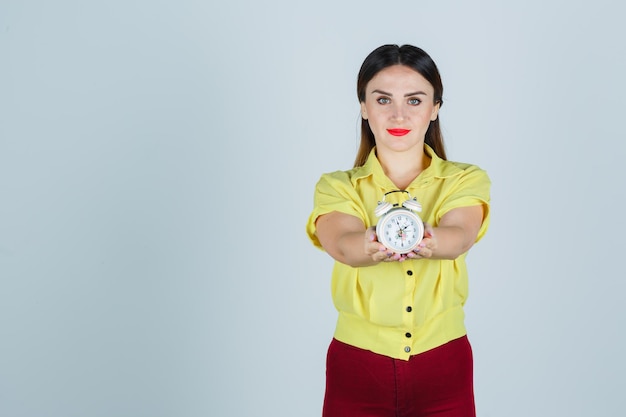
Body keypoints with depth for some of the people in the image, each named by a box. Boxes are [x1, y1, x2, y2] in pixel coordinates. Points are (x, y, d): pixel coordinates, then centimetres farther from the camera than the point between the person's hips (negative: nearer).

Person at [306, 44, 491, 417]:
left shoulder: (466, 180, -1)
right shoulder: (336, 187, -1)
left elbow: (459, 235, -22)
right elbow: (342, 245, -22)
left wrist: (426, 240, -45)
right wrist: (374, 244, -45)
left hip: (444, 372, 0)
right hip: (356, 371, 0)